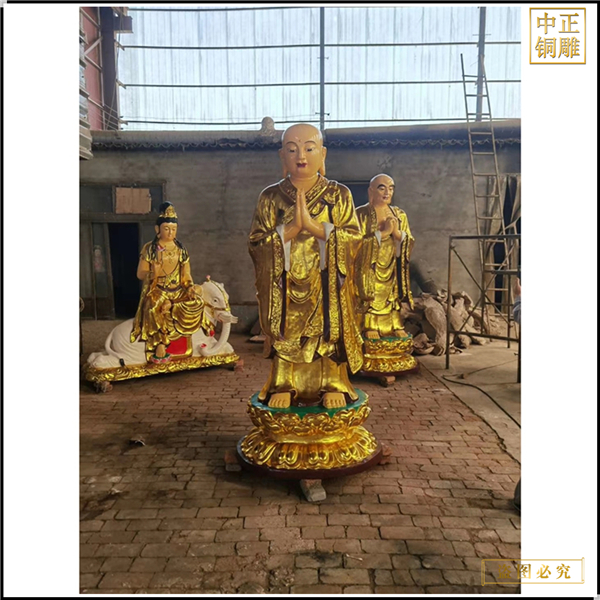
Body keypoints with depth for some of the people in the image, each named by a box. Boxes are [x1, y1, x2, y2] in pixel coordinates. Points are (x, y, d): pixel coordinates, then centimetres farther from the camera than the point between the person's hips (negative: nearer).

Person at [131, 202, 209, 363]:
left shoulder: (181, 250, 12)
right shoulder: (149, 249, 2)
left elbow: (186, 274, 11)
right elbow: (140, 274, 0)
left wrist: (191, 287, -10)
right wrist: (152, 274, -22)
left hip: (178, 291, 3)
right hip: (156, 290, -3)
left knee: (197, 303, -25)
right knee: (157, 306, -35)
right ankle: (160, 345, -27)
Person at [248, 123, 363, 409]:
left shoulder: (339, 195, 1)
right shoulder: (270, 197, 3)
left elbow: (353, 238, -7)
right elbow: (255, 243, -4)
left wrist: (314, 226, -18)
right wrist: (291, 229, -18)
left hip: (326, 284, 0)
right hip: (285, 286, 1)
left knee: (329, 331, 1)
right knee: (286, 333, 3)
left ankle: (332, 385, 16)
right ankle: (284, 386, 18)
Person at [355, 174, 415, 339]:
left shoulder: (399, 215, 10)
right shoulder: (361, 214, -4)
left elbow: (410, 245, 5)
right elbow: (358, 243, -15)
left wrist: (397, 232, -14)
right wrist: (383, 233, -18)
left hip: (391, 271, 4)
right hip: (369, 272, -4)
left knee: (392, 299, 6)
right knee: (370, 300, -7)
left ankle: (395, 326, 14)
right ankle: (370, 327, 0)